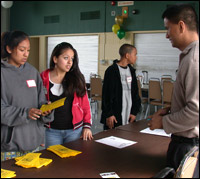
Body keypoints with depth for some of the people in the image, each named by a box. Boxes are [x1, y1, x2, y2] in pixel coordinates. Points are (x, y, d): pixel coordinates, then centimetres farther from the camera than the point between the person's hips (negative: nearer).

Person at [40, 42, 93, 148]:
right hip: (51, 130, 0)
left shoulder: (76, 78, 1)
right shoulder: (44, 78, -2)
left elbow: (85, 104, 3)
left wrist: (87, 125, -1)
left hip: (75, 130, 1)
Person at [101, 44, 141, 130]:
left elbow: (135, 93, 15)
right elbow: (106, 95, -9)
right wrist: (109, 114, -12)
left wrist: (134, 112, 8)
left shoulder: (131, 70, 13)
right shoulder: (111, 71, -8)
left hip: (129, 116, 6)